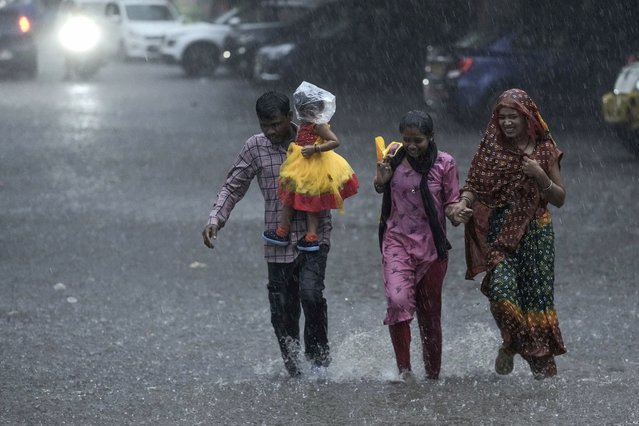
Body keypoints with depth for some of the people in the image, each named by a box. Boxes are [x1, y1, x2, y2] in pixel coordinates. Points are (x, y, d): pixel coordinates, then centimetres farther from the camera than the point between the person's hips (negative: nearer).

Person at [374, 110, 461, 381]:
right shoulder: (395, 158, 1)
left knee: (430, 312, 9)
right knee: (398, 300, -22)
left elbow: (452, 204, -1)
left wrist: (455, 213, -24)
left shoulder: (444, 163, -6)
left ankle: (433, 374, 24)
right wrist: (382, 178, -5)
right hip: (397, 240, 1)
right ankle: (403, 369, -16)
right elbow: (381, 189, 18)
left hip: (431, 245, -1)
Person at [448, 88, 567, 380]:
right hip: (500, 231, 0)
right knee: (501, 288, -20)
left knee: (537, 294, -3)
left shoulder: (544, 150, 5)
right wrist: (463, 202, -19)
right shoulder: (491, 148, 5)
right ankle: (510, 345, 5)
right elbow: (475, 185, 2)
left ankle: (544, 367, 5)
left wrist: (540, 176, -11)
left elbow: (560, 199, 6)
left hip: (536, 230, 1)